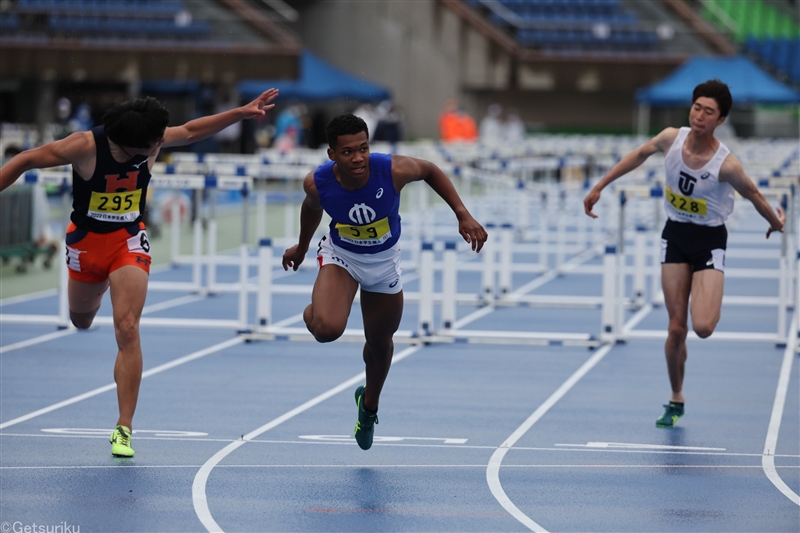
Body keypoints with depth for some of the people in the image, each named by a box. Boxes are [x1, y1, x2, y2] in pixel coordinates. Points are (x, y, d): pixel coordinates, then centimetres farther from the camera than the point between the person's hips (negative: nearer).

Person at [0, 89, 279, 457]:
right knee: (82, 321, 20)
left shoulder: (152, 142, -13)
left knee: (127, 330, -15)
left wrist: (242, 113, 3)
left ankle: (124, 428, -15)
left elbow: (190, 131, 7)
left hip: (129, 240, 1)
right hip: (86, 239, -1)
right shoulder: (85, 147, -25)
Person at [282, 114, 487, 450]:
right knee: (327, 329, -29)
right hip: (341, 255, -1)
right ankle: (314, 312, 11)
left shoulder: (395, 170, -32)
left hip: (384, 261, 1)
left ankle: (369, 404, 51)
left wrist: (463, 214, -16)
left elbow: (430, 171, -9)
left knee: (380, 342, 19)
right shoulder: (317, 183, -28)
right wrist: (301, 247, 17)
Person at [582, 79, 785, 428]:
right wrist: (599, 187, 11)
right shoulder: (671, 138, -14)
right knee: (676, 328, 1)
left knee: (702, 327, -19)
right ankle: (676, 400, 20)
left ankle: (709, 304, 19)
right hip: (675, 235, 3)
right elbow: (639, 155, 7)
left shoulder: (726, 164, -24)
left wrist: (775, 223, 12)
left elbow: (752, 194, -5)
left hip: (709, 241, -3)